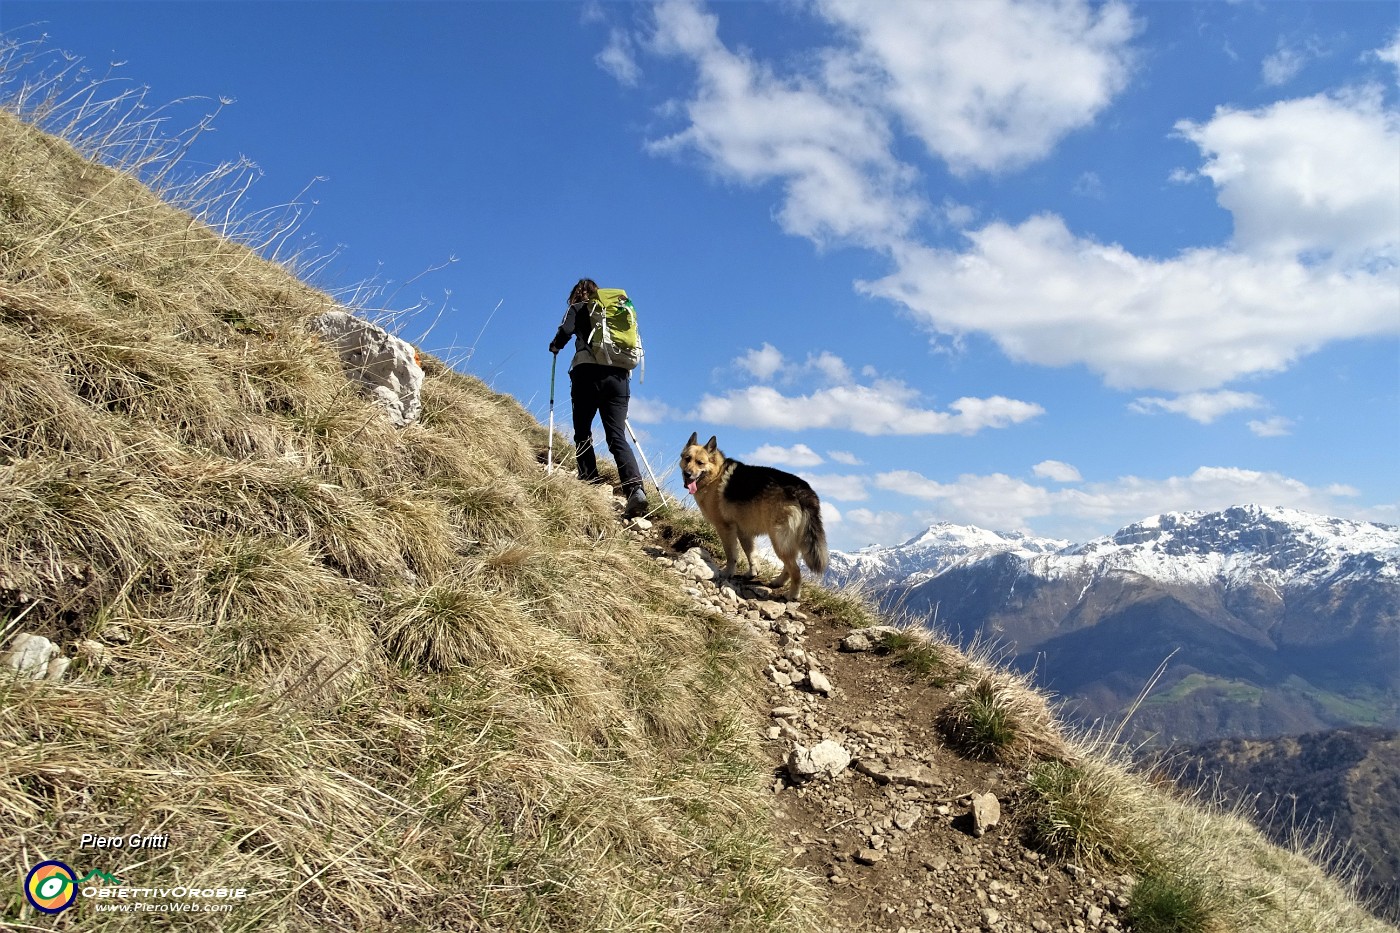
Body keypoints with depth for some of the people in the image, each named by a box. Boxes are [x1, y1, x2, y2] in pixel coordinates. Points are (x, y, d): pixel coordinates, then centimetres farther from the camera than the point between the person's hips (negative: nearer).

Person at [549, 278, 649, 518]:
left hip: (588, 373, -3)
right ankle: (636, 489, -23)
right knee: (617, 437, -4)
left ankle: (590, 484, -3)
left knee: (582, 433, 8)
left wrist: (555, 346, 18)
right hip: (619, 375, 4)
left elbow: (565, 330, -2)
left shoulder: (578, 308, 15)